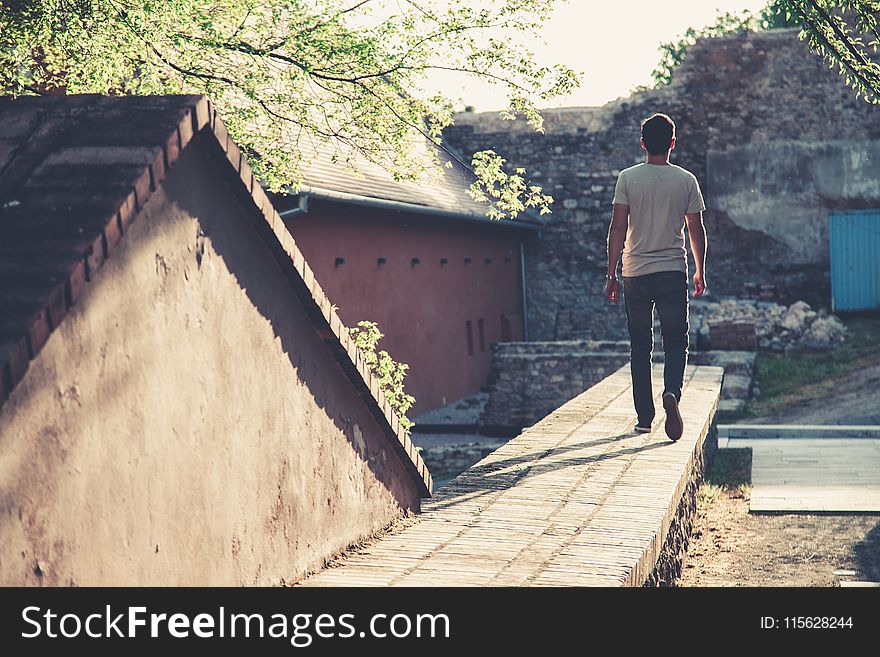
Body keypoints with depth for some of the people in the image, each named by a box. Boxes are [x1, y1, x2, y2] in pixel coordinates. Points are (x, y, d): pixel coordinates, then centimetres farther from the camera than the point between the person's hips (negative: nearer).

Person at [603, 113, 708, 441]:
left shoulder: (628, 178, -2)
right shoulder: (686, 180, 1)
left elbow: (618, 228, -5)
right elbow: (696, 229, 5)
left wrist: (611, 274, 0)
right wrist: (700, 272, 16)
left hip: (635, 273, 0)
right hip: (673, 271, 0)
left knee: (640, 346, 10)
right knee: (675, 341, 7)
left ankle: (644, 416, 13)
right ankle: (672, 392, -21)